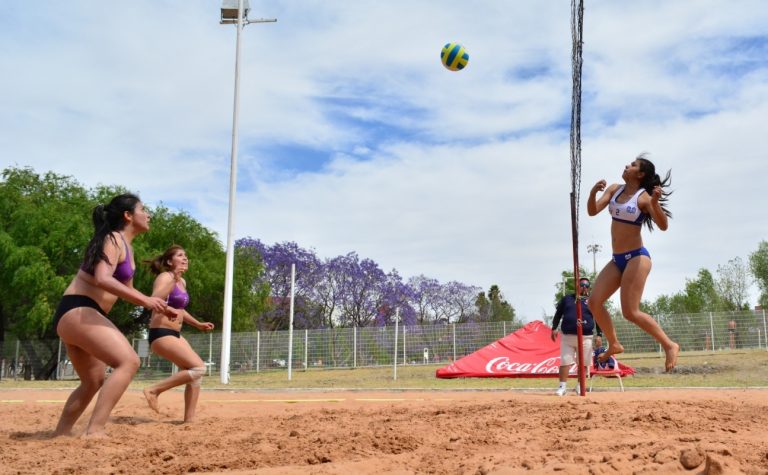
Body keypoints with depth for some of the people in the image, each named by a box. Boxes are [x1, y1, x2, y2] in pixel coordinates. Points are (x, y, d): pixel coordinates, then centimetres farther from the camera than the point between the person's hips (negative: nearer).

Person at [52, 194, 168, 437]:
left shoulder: (125, 246, 20)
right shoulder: (113, 239, -9)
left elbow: (125, 289, 30)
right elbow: (102, 279, -26)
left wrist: (158, 307, 24)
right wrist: (144, 300, -28)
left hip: (73, 316, 11)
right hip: (78, 312, -11)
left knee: (94, 381, 22)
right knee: (129, 361, -24)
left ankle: (60, 434, 30)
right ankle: (94, 431, -28)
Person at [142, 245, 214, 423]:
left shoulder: (182, 282, 15)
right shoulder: (166, 277, -12)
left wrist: (198, 324, 31)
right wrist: (173, 279, -39)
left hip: (175, 334, 9)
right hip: (161, 334, -9)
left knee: (195, 373, 6)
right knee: (198, 367, -17)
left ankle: (189, 419, 11)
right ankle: (154, 390, -8)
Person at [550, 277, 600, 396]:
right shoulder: (567, 298, 11)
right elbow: (558, 314, 12)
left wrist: (599, 335, -2)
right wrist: (554, 328, 3)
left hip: (585, 338, 0)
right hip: (567, 336, 0)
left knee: (583, 363, 5)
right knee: (565, 362, -3)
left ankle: (580, 386, 18)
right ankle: (562, 386, 1)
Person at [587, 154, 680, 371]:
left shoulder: (644, 197, -11)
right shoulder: (614, 189, 8)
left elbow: (663, 226, -19)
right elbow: (592, 211, 2)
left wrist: (655, 203, -35)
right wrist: (593, 192, -16)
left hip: (637, 257, -7)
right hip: (617, 259, 7)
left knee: (630, 312, -12)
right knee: (594, 301, 0)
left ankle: (669, 345, 2)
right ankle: (614, 344, 15)